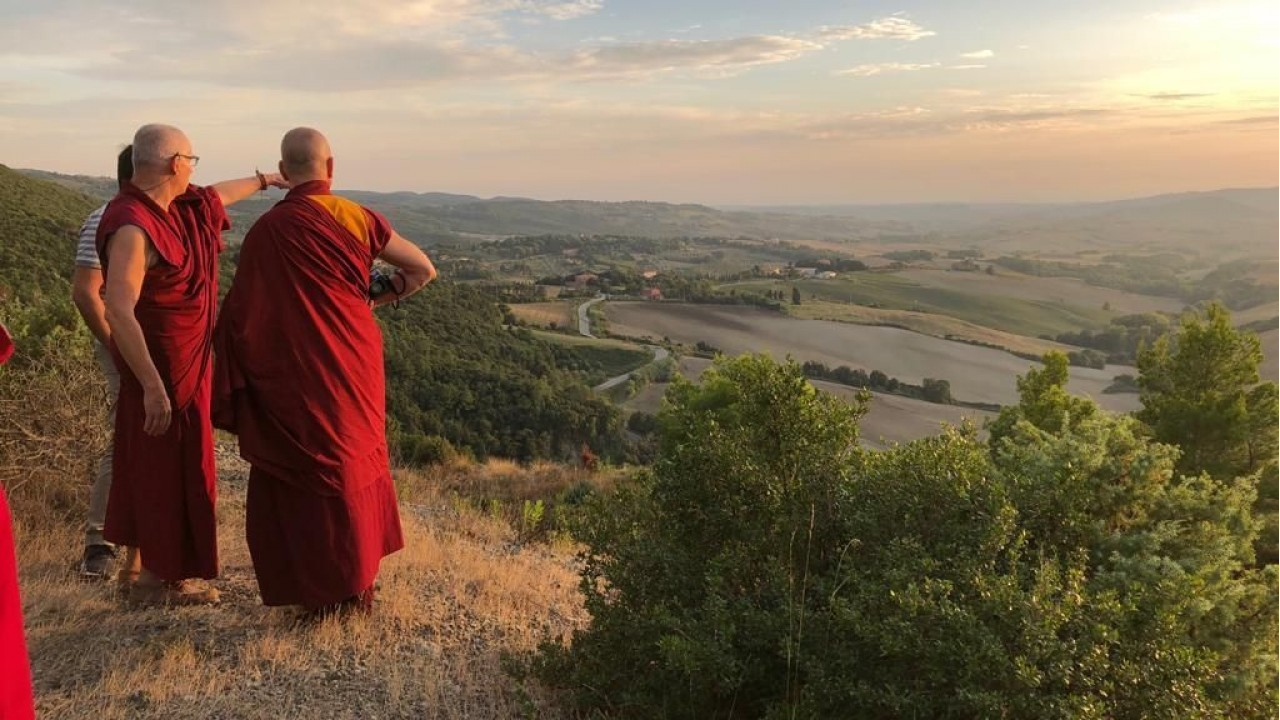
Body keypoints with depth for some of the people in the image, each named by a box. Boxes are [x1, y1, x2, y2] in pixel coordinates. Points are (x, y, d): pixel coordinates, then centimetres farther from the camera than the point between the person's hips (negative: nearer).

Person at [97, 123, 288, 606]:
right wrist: (153, 386, -33)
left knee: (156, 467, 17)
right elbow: (119, 310, -31)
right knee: (164, 468, 1)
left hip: (185, 365, 10)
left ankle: (139, 564, 31)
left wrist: (263, 180, 45)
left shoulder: (181, 208, 5)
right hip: (159, 371, -9)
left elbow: (221, 194, 27)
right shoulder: (132, 227, -24)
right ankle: (155, 579, 15)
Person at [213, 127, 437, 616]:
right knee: (355, 466, 19)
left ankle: (328, 596, 15)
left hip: (299, 379, -4)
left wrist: (232, 391, -1)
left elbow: (242, 314, -10)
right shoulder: (359, 219, -1)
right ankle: (360, 583, 29)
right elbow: (423, 271, 6)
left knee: (309, 476, 8)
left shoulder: (268, 230, -12)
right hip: (357, 369, 4)